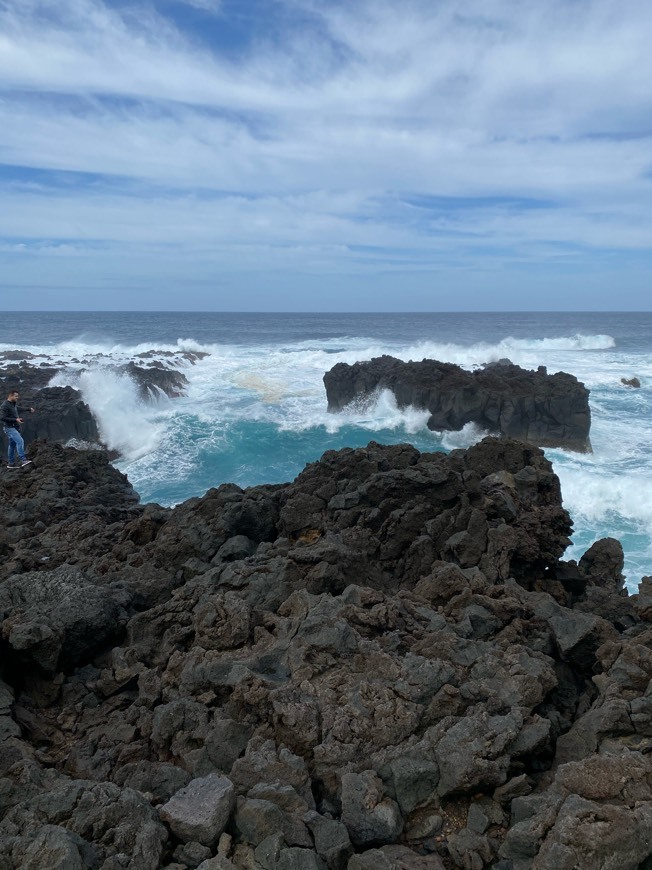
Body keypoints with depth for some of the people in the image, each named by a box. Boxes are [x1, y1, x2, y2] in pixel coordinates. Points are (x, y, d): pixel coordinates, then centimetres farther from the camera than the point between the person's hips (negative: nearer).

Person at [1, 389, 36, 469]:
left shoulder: (14, 403, 11)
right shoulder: (5, 405, -16)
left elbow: (18, 409, 34)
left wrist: (29, 409, 35)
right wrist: (15, 419, -24)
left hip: (15, 427, 10)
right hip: (9, 428, -10)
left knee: (12, 445, 13)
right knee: (20, 441, -23)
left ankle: (11, 464, 20)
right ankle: (23, 460, -29)